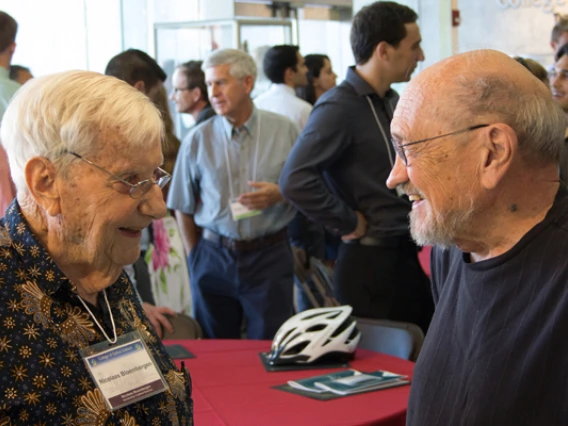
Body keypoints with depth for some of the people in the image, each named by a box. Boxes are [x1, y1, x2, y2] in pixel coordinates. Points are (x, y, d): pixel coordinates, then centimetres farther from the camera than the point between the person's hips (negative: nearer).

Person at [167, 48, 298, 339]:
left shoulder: (284, 130, 0)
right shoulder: (197, 140, 1)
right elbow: (183, 207, 8)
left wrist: (280, 194, -13)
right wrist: (194, 257, 7)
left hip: (270, 257, -1)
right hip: (214, 258, 1)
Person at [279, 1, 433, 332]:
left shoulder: (393, 103, 10)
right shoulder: (339, 106, -17)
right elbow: (296, 180, -28)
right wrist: (349, 223, -18)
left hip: (408, 255, 8)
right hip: (371, 263, -8)